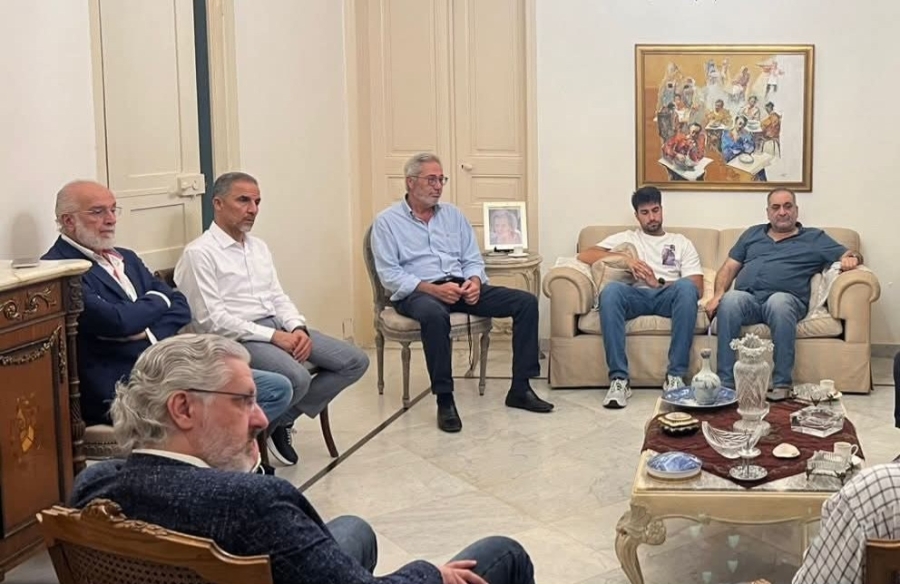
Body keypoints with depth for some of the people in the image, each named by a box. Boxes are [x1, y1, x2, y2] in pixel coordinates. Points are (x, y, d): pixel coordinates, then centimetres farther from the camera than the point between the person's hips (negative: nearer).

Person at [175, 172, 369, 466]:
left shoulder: (258, 246, 17)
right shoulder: (199, 253, -9)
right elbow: (212, 319, -16)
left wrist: (298, 328, -6)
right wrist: (273, 336, -18)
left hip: (279, 326, 8)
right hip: (237, 338, -8)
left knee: (356, 361, -4)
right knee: (297, 378, -34)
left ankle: (282, 419, 3)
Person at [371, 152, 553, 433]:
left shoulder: (453, 215, 17)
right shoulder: (387, 221, 2)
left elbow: (473, 260, 16)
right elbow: (389, 275, -8)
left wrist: (474, 281, -9)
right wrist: (433, 289, -21)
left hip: (461, 287, 6)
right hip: (416, 293, -5)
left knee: (526, 302, -12)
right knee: (434, 314, -43)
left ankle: (520, 389, -9)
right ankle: (444, 400, -31)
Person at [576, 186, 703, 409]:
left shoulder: (681, 242, 25)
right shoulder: (625, 238, 25)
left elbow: (697, 287, 11)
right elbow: (584, 255, 9)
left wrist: (659, 284, -6)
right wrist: (624, 257, -3)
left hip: (668, 295, 0)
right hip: (636, 295, 0)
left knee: (686, 288, -36)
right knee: (611, 289, -36)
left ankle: (676, 375, -33)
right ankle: (619, 379, -38)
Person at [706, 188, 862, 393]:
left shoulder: (815, 238, 23)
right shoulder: (752, 234, 30)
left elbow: (849, 255, 16)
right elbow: (729, 268, 24)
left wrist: (852, 258, -10)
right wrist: (717, 295, 4)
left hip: (785, 298, -2)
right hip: (746, 297, 2)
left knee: (778, 301, -39)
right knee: (730, 300, -35)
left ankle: (782, 383, -36)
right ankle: (725, 382, -37)